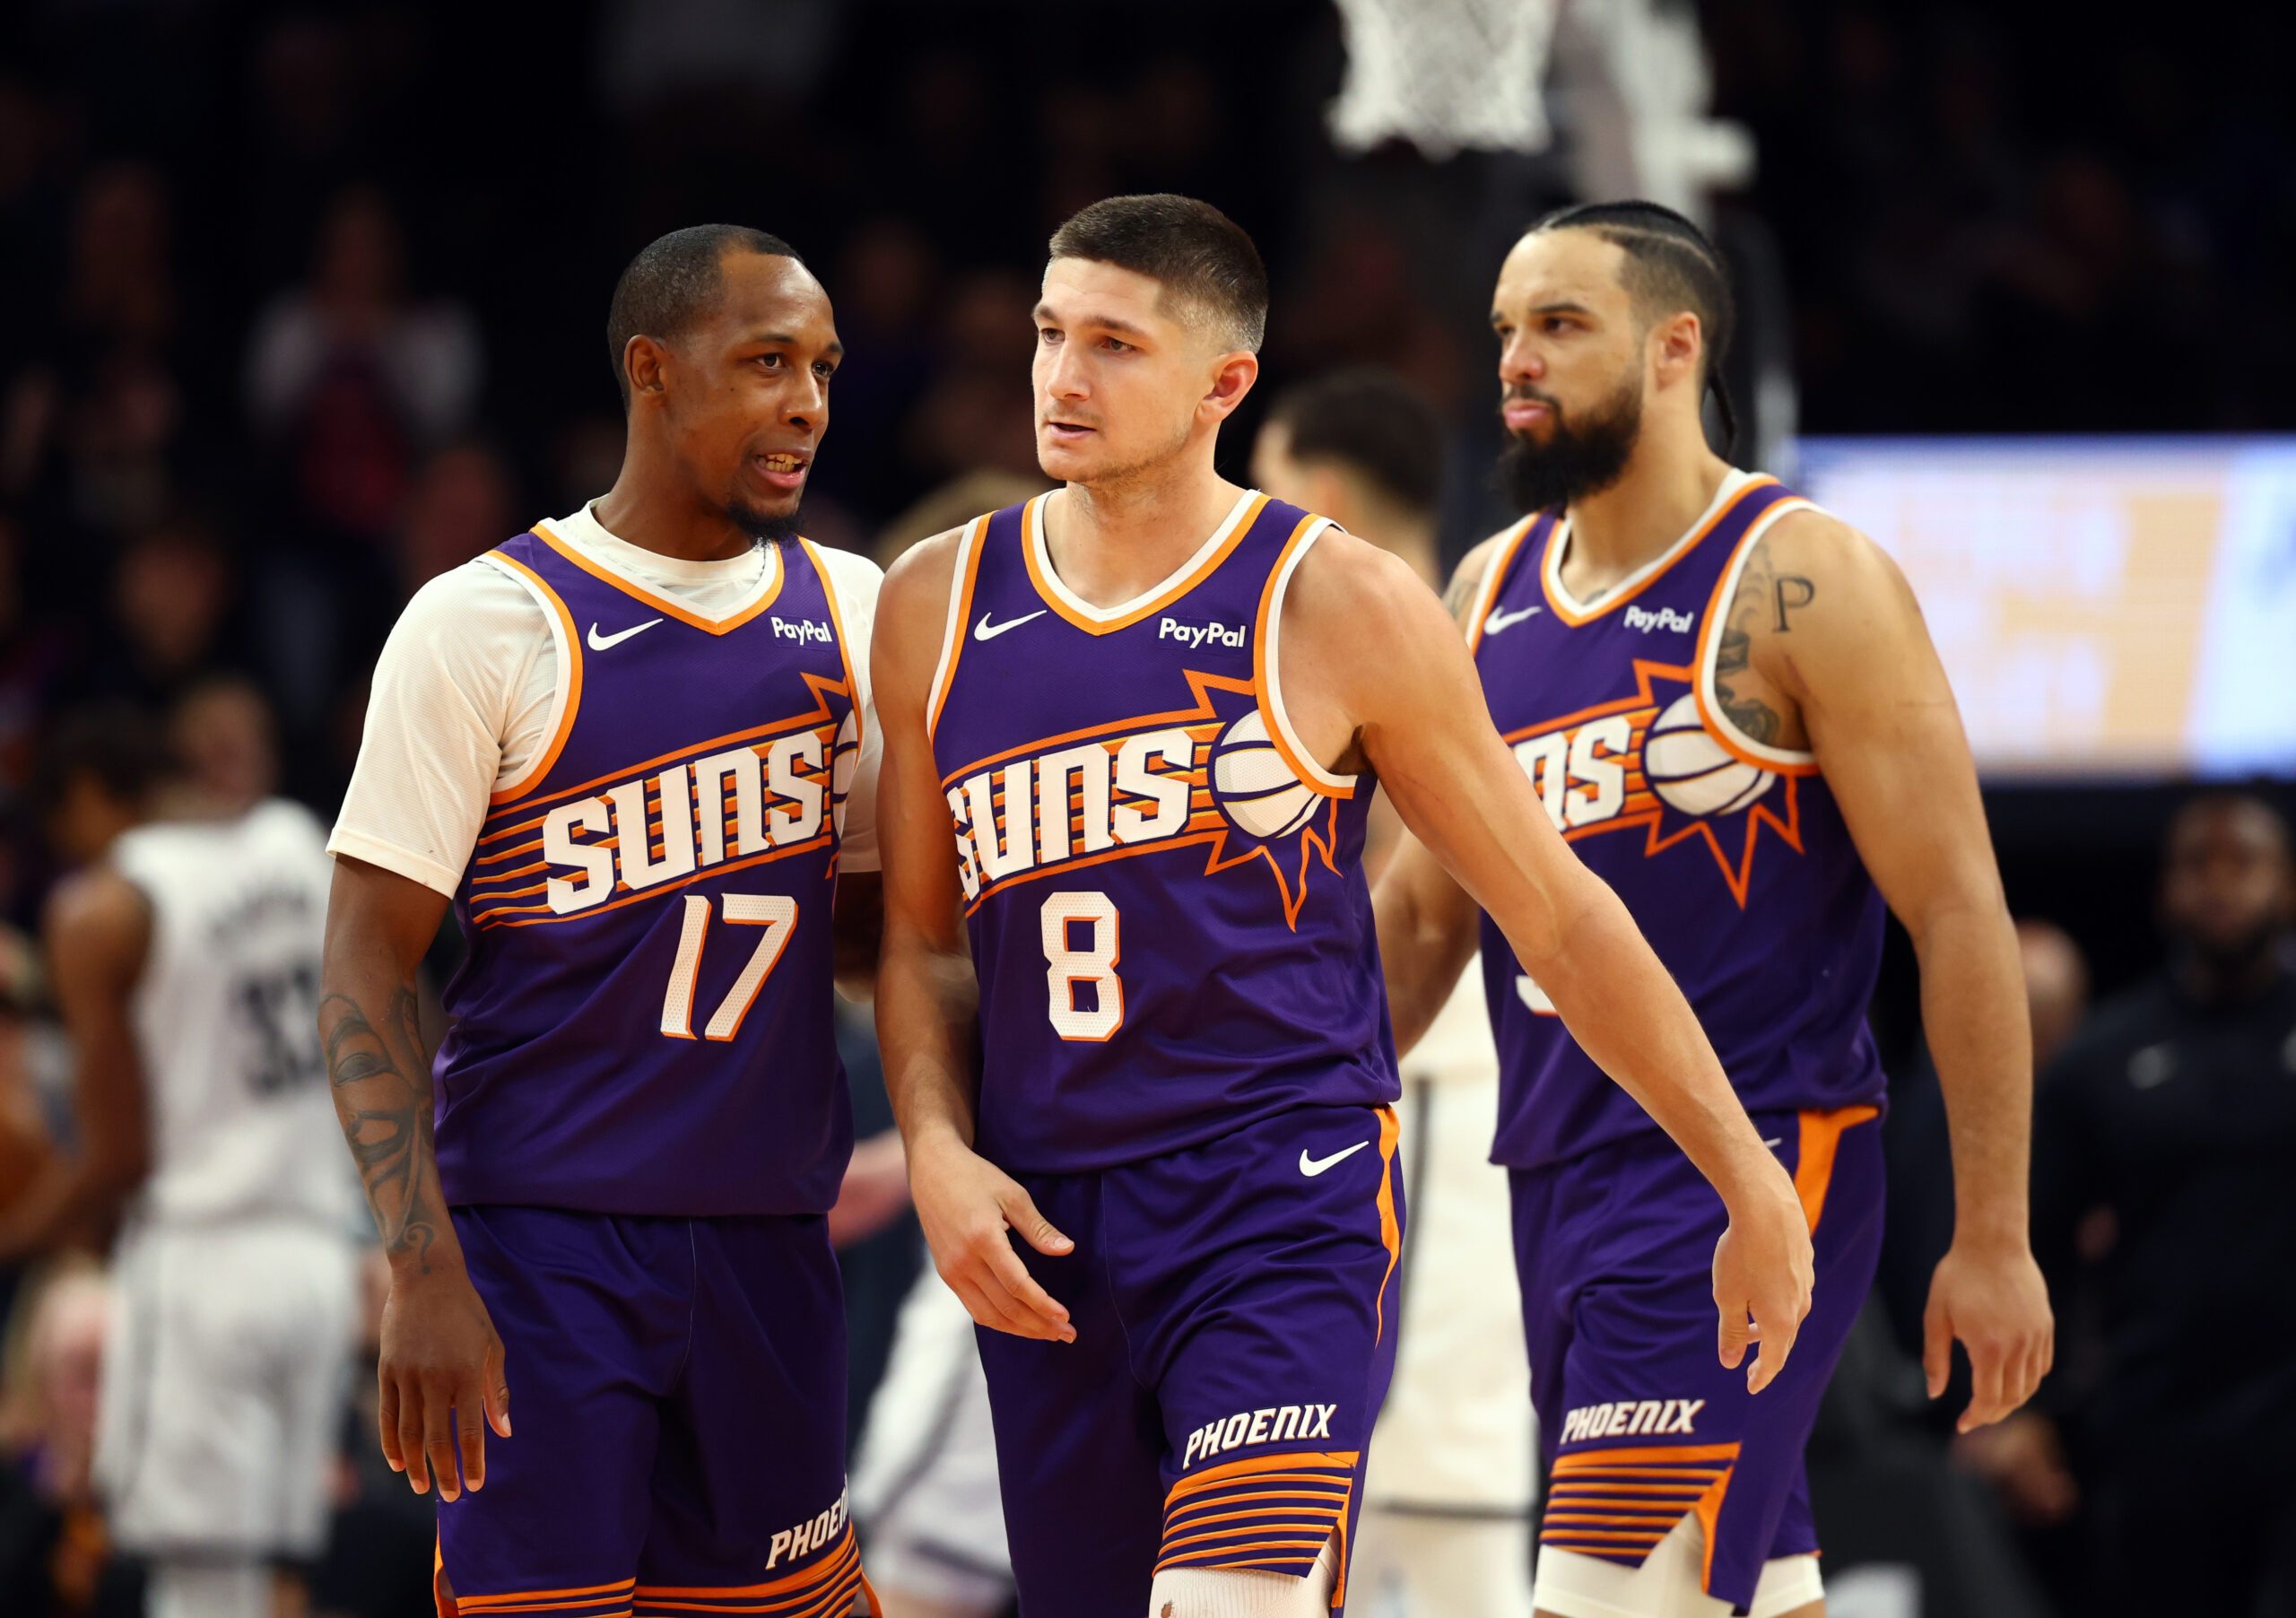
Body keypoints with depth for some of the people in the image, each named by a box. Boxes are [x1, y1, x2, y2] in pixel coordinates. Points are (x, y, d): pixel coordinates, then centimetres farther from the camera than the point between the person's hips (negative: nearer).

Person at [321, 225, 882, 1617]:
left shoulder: (848, 613, 10)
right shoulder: (486, 625, -7)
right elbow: (369, 968, -9)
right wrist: (424, 1274, -18)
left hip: (767, 1238, 5)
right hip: (543, 1235, -5)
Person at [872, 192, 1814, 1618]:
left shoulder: (1338, 608, -3)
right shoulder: (940, 606, 8)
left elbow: (1563, 919, 3)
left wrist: (1755, 1188, 5)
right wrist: (938, 1154, -1)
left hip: (1287, 1200, -5)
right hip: (1046, 1236, 5)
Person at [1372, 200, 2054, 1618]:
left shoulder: (1801, 584, -9)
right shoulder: (1490, 592, 12)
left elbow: (1960, 914, -10)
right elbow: (1421, 917, 21)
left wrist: (1993, 1239, -13)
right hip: (1561, 1174, 7)